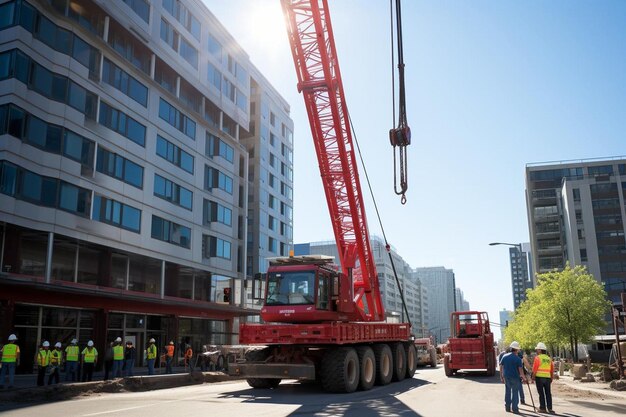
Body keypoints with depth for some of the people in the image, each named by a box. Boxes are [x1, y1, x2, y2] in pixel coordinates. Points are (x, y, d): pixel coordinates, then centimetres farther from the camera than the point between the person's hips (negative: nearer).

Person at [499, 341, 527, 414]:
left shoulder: (504, 356, 3)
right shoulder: (517, 358, -10)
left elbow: (501, 367, 7)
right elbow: (520, 369, -11)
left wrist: (501, 376, 15)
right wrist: (524, 378, 0)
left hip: (506, 377, 4)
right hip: (515, 377, -4)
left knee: (507, 392, 14)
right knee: (515, 393, 3)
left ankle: (507, 407, 18)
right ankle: (514, 408, 3)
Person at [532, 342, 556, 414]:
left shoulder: (537, 357, -6)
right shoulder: (549, 358, 12)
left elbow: (535, 369, -10)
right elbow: (552, 370, 13)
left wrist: (533, 377, -3)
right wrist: (551, 378, 21)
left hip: (539, 377, -5)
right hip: (547, 377, 5)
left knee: (541, 393, 1)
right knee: (548, 393, 7)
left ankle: (543, 408, 3)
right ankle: (549, 408, 5)